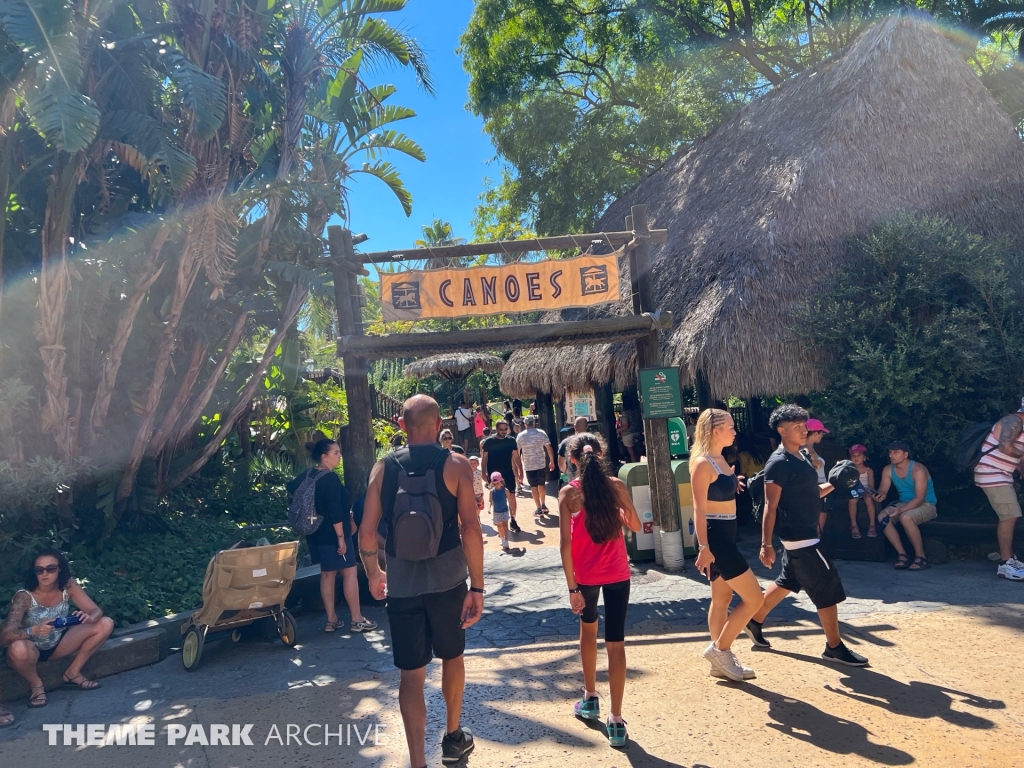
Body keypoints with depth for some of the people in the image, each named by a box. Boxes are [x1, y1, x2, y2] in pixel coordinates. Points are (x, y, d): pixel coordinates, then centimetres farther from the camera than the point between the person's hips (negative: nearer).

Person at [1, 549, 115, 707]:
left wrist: (89, 618, -39)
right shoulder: (24, 597, -25)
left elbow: (96, 611, -14)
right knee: (18, 648, -39)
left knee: (106, 623, -14)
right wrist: (34, 630, -52)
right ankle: (36, 685, -7)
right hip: (31, 650, -3)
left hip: (57, 644, 3)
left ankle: (72, 673, 0)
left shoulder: (68, 586, -15)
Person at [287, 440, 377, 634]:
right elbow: (335, 512, -23)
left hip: (317, 534, 8)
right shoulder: (331, 478, -20)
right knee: (349, 572, 1)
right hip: (333, 534, -8)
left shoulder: (307, 475, 6)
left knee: (327, 573, 14)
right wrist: (341, 537, -20)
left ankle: (331, 620, 20)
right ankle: (357, 620, 5)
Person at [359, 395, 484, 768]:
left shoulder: (383, 467, -1)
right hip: (448, 579, 0)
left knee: (411, 673, 10)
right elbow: (470, 529, -15)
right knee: (452, 656, 22)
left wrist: (372, 573, 17)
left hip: (401, 583, 0)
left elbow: (367, 532, -1)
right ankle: (453, 737, 40)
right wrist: (477, 587, -8)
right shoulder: (455, 465, -7)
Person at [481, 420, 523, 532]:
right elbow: (484, 458, -2)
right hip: (494, 474, -2)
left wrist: (520, 471, 2)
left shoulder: (511, 440, 1)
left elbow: (516, 457, 6)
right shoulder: (489, 442, -6)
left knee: (511, 496, -1)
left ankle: (512, 520, 7)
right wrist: (484, 473, -8)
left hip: (508, 473, 2)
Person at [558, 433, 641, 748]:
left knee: (588, 629, 24)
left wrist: (572, 587, -10)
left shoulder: (568, 493, -11)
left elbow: (565, 543, -14)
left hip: (585, 575, 0)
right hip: (616, 574, 0)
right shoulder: (616, 485, -6)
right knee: (615, 642, 6)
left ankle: (590, 699, 37)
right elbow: (635, 526, 5)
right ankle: (616, 720, 6)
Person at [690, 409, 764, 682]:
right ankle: (719, 649, 8)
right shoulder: (703, 463, -18)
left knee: (722, 599, 16)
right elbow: (699, 508, -21)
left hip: (726, 534, 10)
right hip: (714, 535, -10)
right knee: (754, 598, -5)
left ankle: (722, 659, 26)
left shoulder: (720, 459, 10)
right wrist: (703, 547, -24)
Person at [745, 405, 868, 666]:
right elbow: (771, 506, -20)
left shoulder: (803, 456, 11)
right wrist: (766, 545, -21)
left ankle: (754, 621, 33)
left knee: (787, 582, 20)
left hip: (803, 534, 10)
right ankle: (834, 647, 11)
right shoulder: (779, 463, -18)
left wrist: (833, 485, 1)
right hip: (798, 537, -10)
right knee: (828, 588, -3)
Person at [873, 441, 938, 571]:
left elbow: (919, 499, -25)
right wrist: (880, 495, -31)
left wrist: (901, 510, -37)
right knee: (882, 517, -22)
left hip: (926, 505, -6)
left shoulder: (918, 470, -21)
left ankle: (921, 556, -20)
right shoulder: (888, 470, -2)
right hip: (904, 504, 6)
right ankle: (902, 555, -15)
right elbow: (883, 490, -5)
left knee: (905, 517, -36)